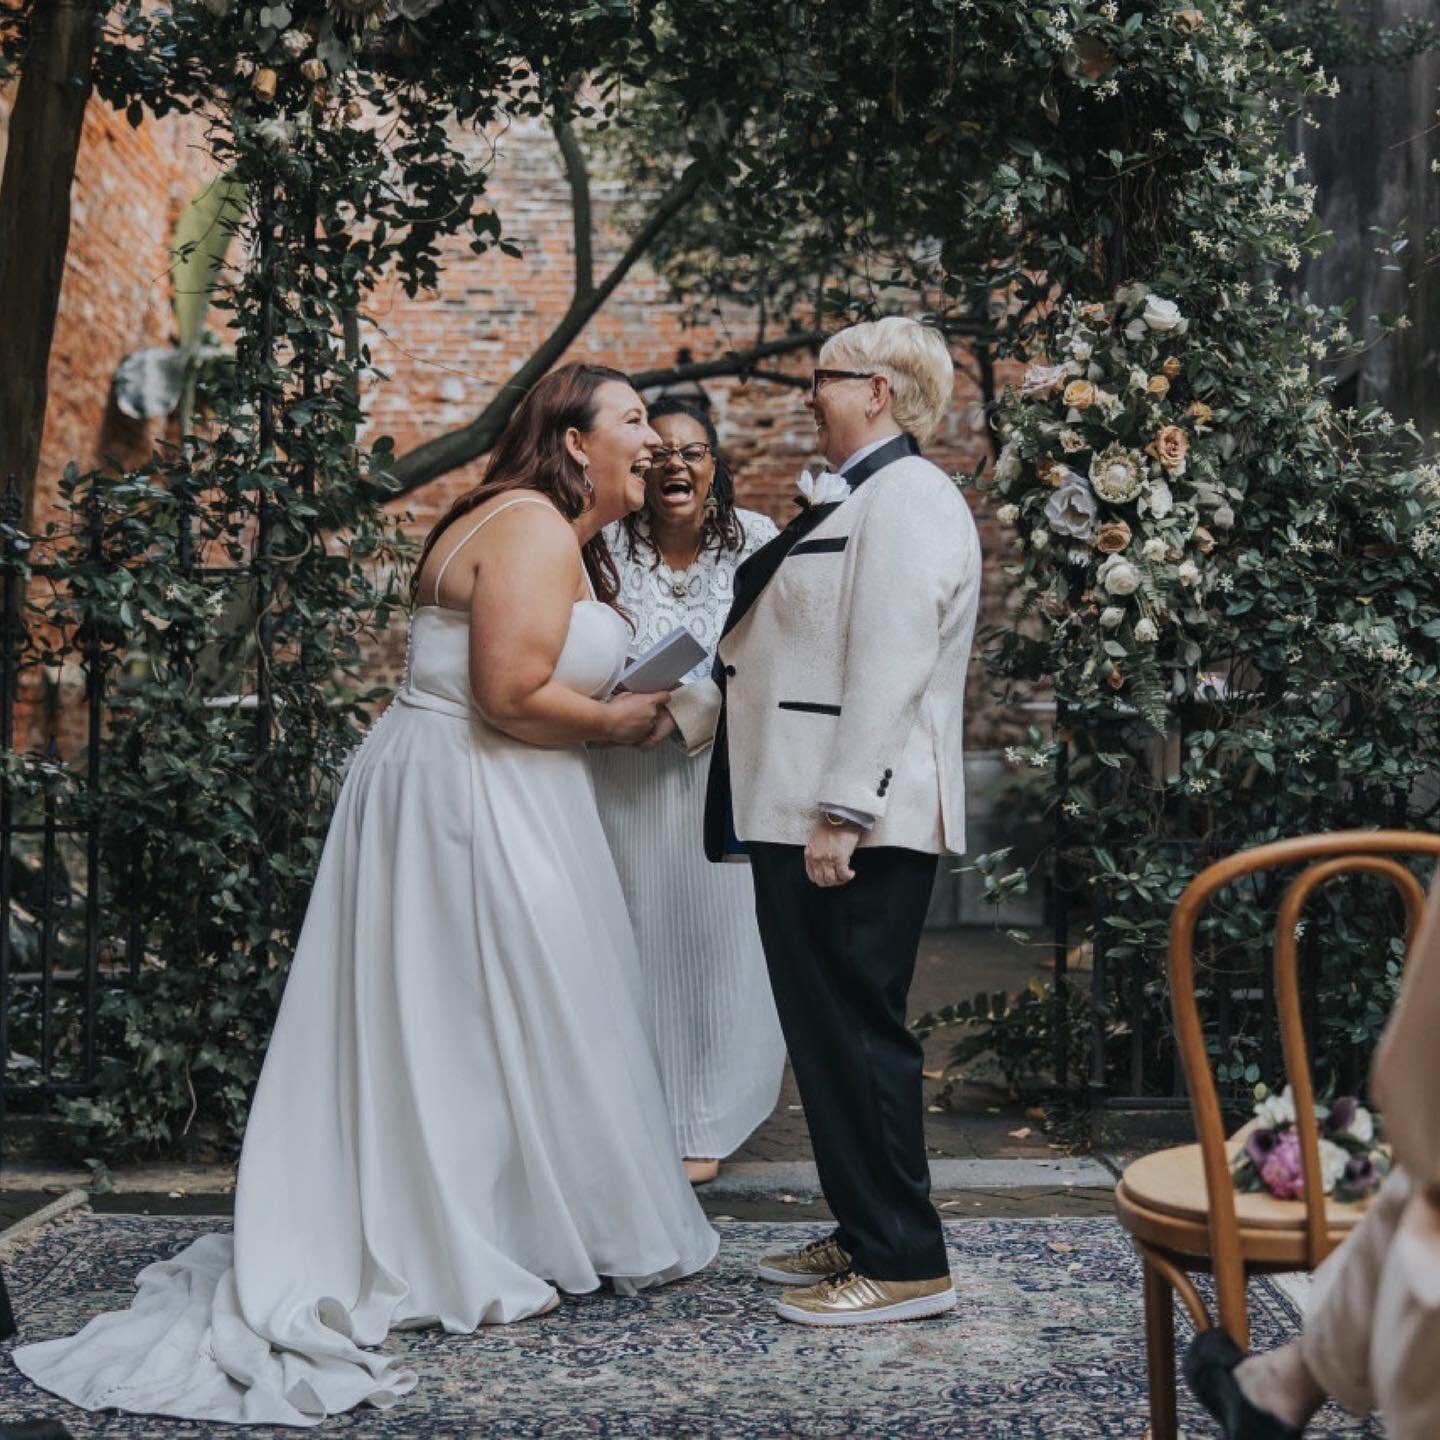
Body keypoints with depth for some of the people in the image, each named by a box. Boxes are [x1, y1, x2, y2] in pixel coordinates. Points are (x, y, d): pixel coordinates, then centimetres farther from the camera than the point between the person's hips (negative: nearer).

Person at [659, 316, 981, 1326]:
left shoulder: (906, 497, -11)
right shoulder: (853, 501, 21)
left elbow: (888, 669, -20)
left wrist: (841, 811, -24)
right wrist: (689, 711, 18)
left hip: (853, 828, -10)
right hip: (801, 816, 10)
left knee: (854, 1033, -5)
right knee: (827, 1033, 15)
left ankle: (904, 1264, 5)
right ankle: (863, 1235, 26)